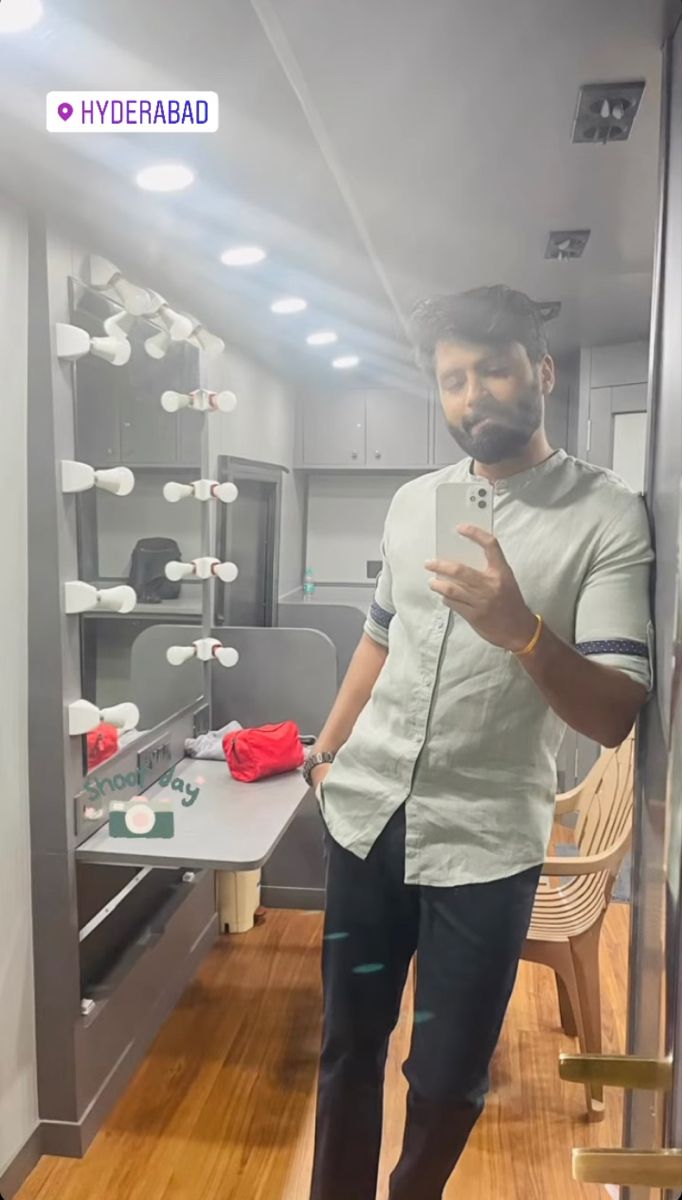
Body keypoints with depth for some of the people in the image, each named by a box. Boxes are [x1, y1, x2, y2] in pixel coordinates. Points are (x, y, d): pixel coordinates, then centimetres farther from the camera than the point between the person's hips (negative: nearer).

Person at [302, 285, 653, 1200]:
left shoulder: (608, 516, -9)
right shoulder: (412, 500, 7)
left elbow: (614, 717, -16)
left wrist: (520, 629, -33)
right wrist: (327, 750, 21)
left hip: (484, 841, -3)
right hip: (364, 814, 4)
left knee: (448, 1075, 10)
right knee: (349, 1041, 14)